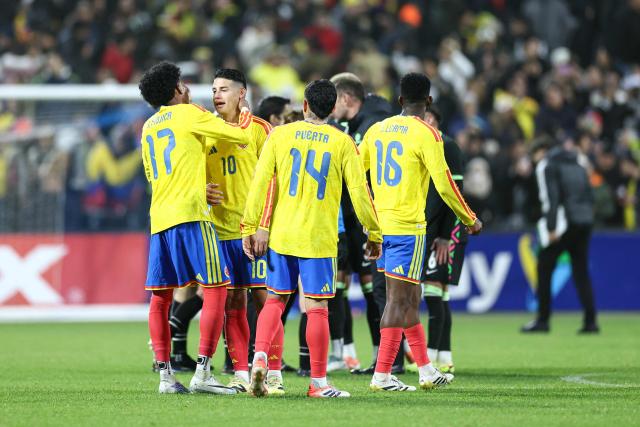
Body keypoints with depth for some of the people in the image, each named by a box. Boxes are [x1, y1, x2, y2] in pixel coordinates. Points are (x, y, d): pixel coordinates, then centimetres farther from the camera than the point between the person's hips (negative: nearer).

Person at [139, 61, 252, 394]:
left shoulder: (149, 126, 20)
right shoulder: (189, 114, 1)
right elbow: (240, 136, 2)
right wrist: (244, 123, 24)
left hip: (159, 217, 7)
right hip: (190, 214, -7)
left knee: (160, 296, 8)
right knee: (215, 289, -5)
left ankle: (165, 375, 4)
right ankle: (202, 372, -14)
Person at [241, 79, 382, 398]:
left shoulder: (279, 135, 2)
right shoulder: (342, 143, -1)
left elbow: (259, 183, 0)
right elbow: (359, 192, 0)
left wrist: (250, 229, 6)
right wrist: (374, 234, 10)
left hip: (281, 236, 2)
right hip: (320, 239, -2)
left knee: (275, 300, 12)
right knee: (317, 308, 1)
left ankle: (260, 357, -8)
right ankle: (318, 382, 3)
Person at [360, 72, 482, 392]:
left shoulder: (377, 129, 9)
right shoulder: (426, 134, -10)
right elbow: (444, 185, -11)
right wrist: (470, 220, 1)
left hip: (380, 225, 7)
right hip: (407, 227, -7)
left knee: (410, 298, 15)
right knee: (399, 300, -4)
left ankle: (426, 369, 21)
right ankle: (382, 375, -6)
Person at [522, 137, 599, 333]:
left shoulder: (546, 165, -1)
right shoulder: (577, 164, 21)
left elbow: (551, 198, -12)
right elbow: (589, 196, 18)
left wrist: (551, 228, -15)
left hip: (563, 221, -7)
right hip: (584, 222, 7)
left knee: (544, 269, 3)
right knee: (581, 271, 9)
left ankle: (543, 320, 2)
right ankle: (590, 321, 2)